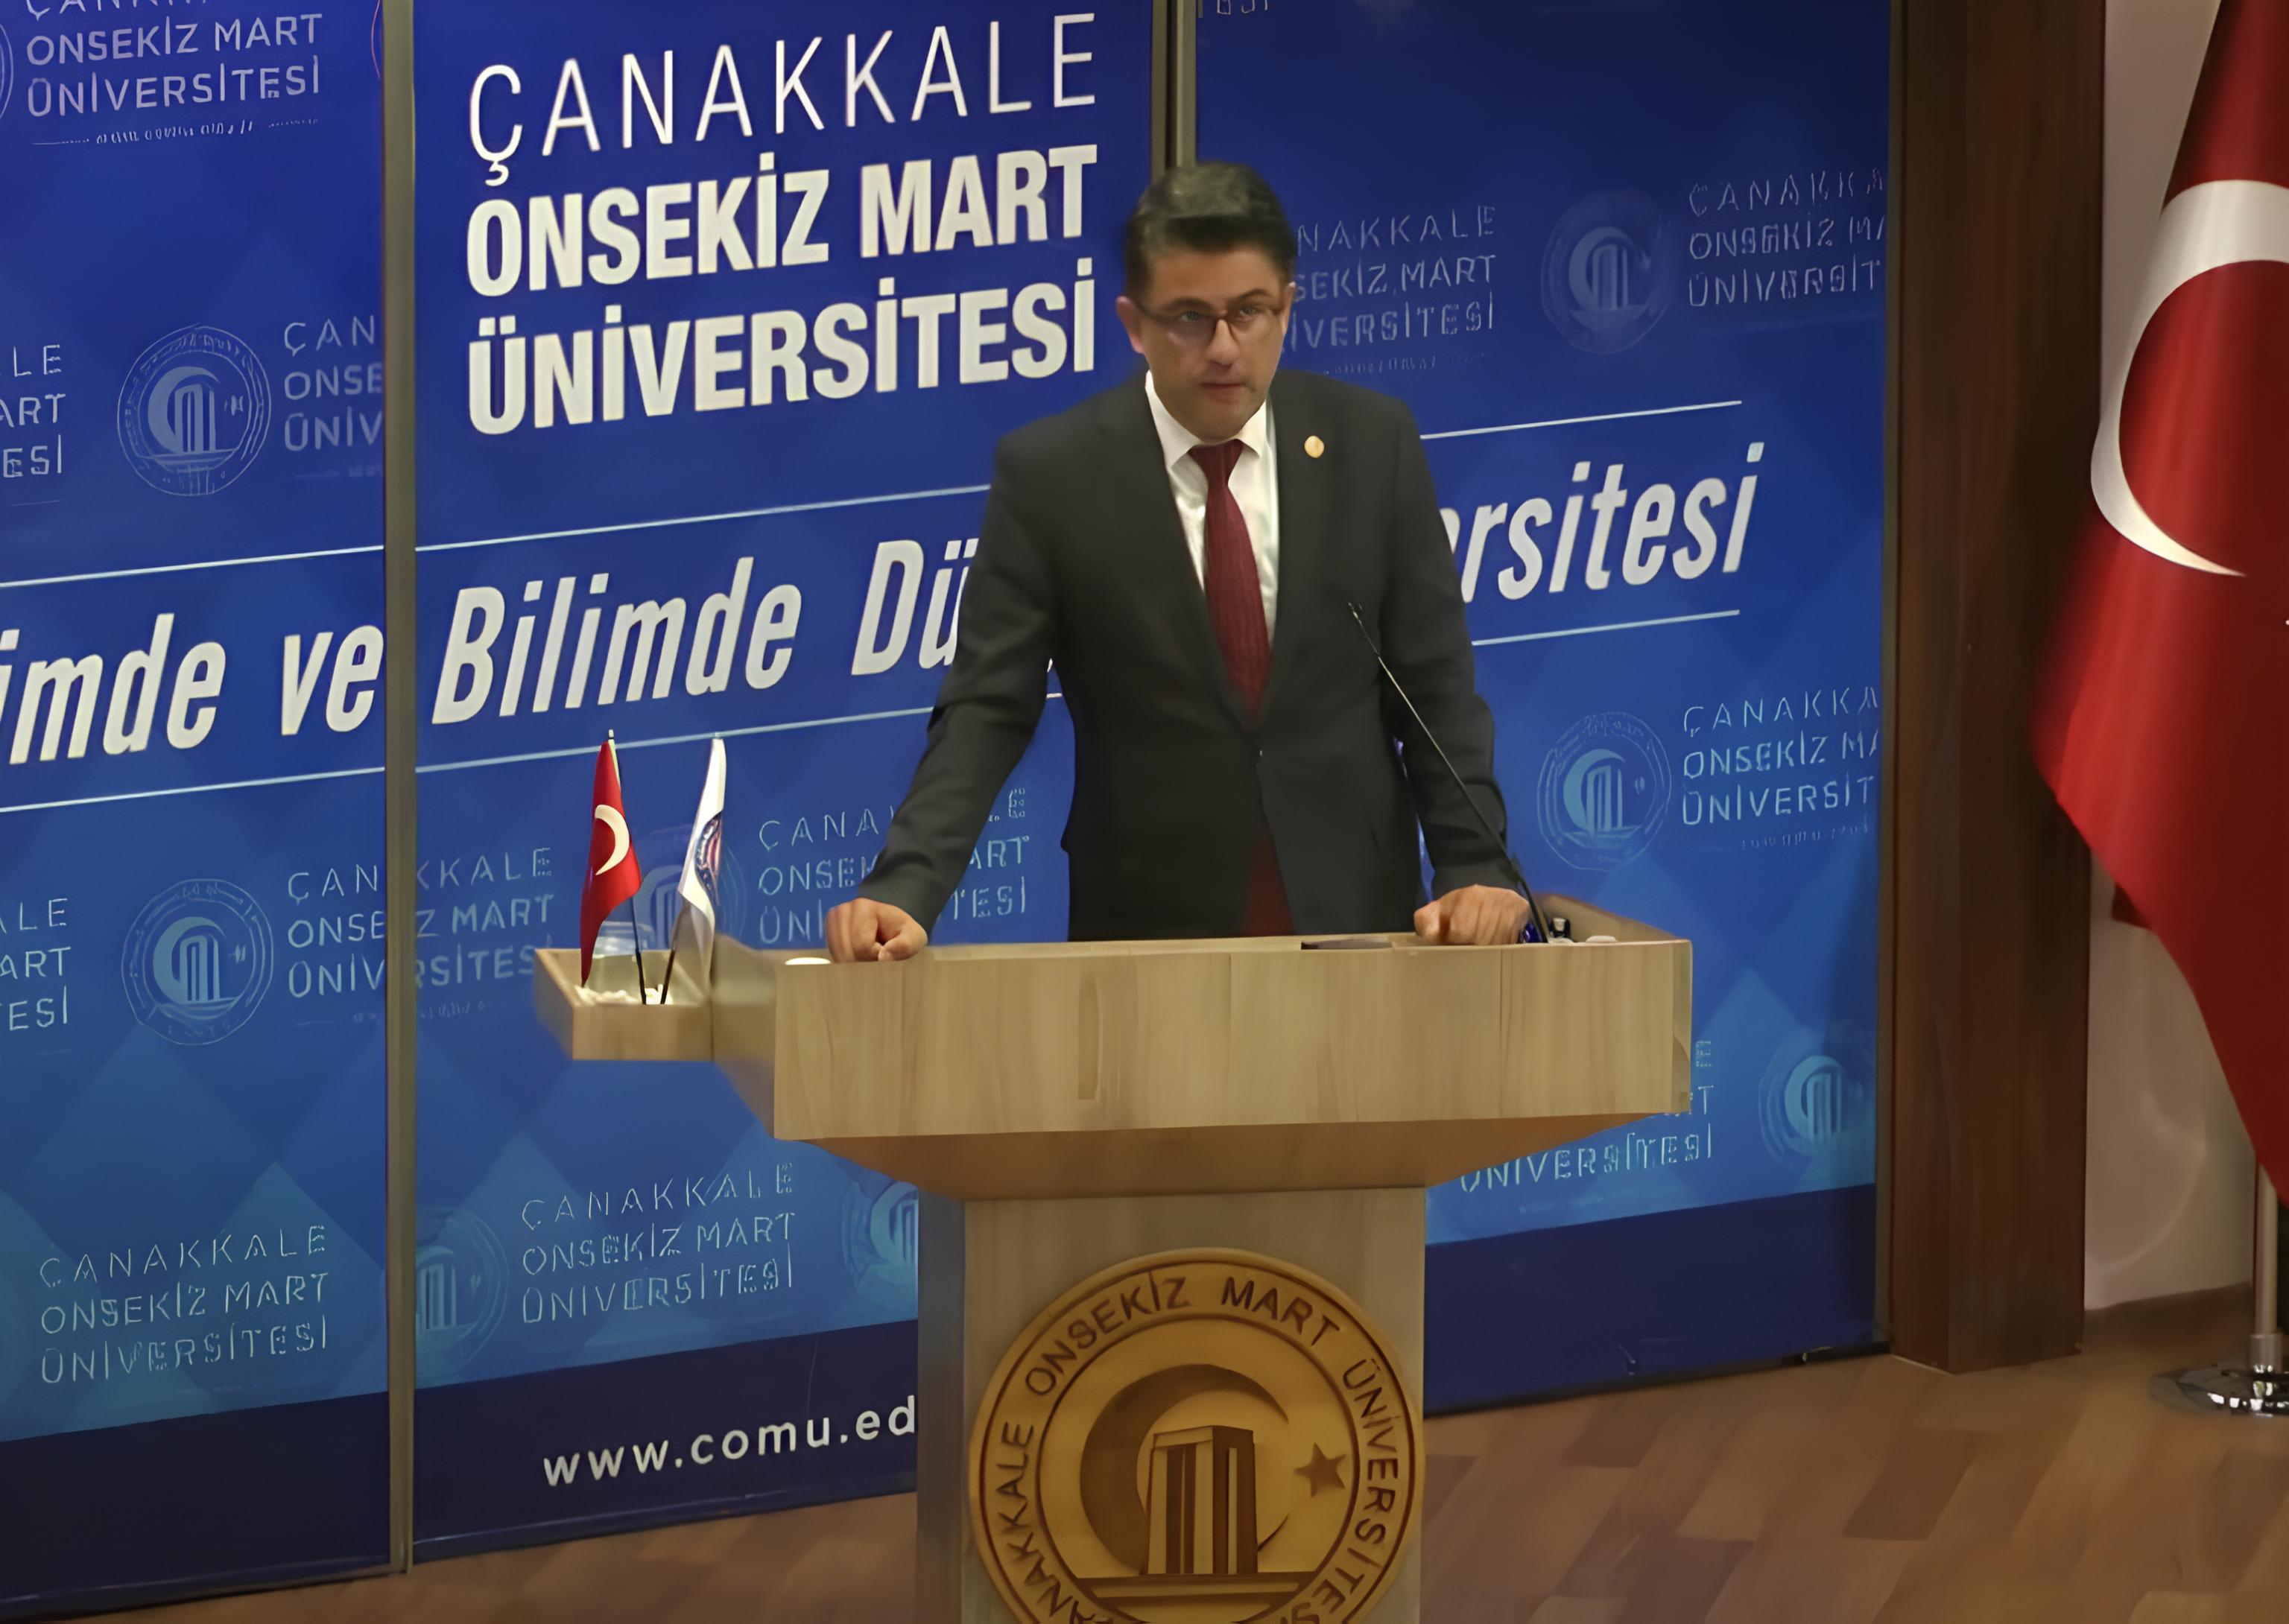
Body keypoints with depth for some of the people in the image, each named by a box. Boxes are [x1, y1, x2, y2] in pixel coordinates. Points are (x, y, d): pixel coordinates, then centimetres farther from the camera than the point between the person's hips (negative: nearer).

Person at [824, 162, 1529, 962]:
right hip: (1147, 932, -1)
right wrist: (902, 892, -21)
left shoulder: (1373, 443, 2)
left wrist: (1474, 869, -9)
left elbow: (1435, 686, 4)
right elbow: (986, 713, -6)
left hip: (1356, 919, 1)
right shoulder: (1047, 473, -4)